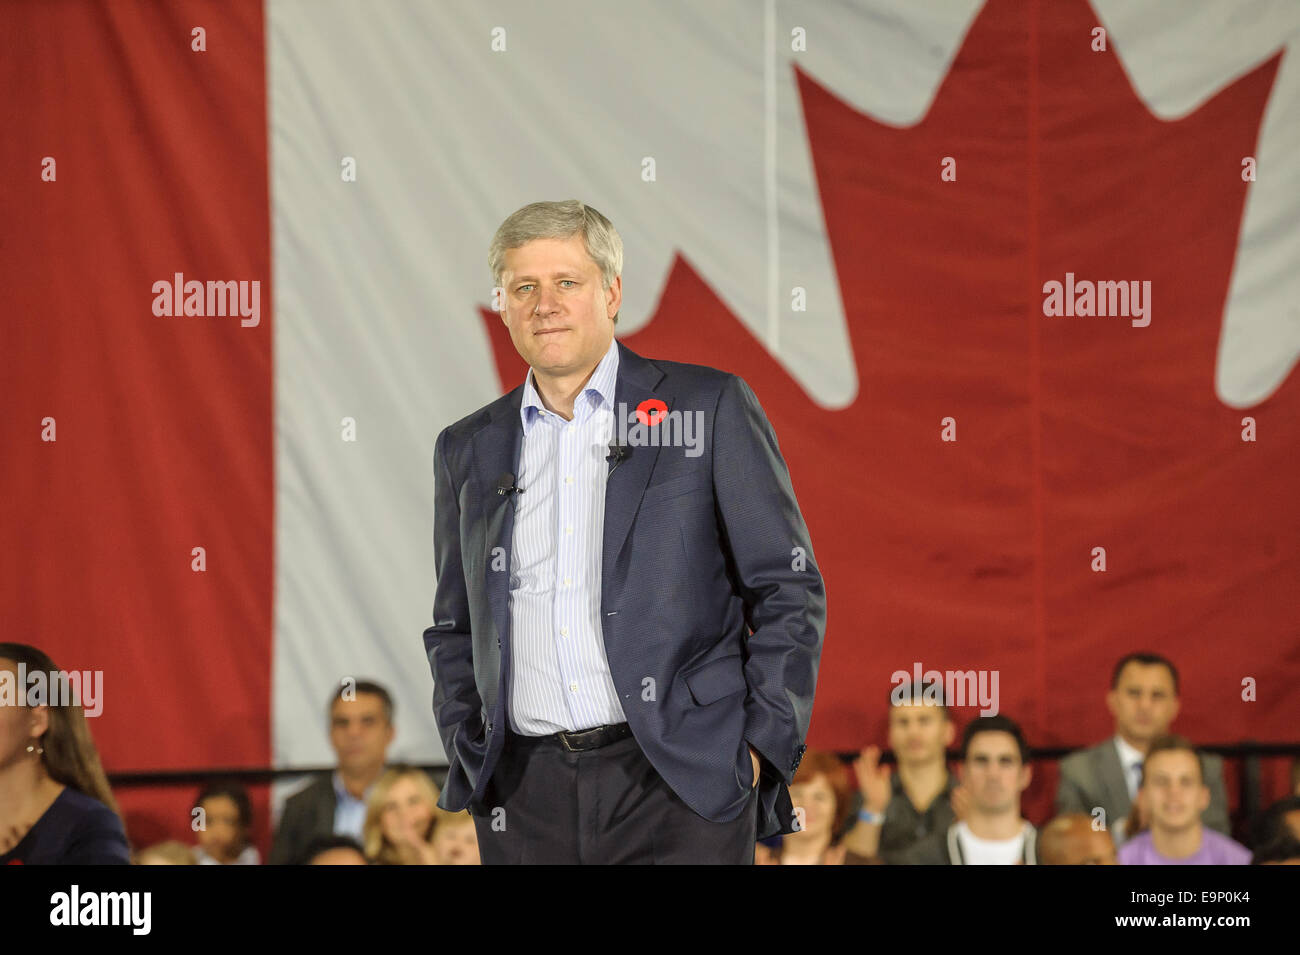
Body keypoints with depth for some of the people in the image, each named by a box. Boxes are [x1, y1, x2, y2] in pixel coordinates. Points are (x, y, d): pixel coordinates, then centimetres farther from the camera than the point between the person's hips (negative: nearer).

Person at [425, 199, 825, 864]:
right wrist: (468, 755, 8)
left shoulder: (710, 409, 4)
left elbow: (788, 590, 2)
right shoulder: (467, 450, 15)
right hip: (527, 799, 3)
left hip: (678, 787, -3)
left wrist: (762, 746, -6)